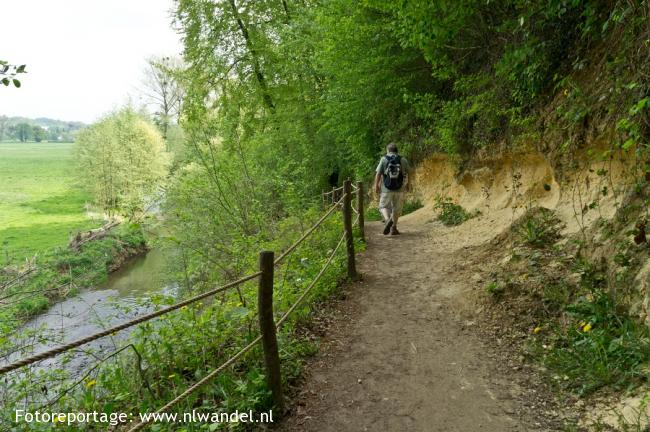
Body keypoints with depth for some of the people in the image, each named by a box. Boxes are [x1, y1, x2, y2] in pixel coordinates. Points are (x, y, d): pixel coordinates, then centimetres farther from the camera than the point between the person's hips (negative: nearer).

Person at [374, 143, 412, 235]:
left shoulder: (384, 159, -3)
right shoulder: (403, 159, 1)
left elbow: (378, 174, -7)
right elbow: (409, 171, 8)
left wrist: (376, 186, 2)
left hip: (386, 189, -1)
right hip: (399, 189, 1)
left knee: (384, 206, 12)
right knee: (396, 208, 13)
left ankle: (387, 220, -16)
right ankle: (393, 228, 15)